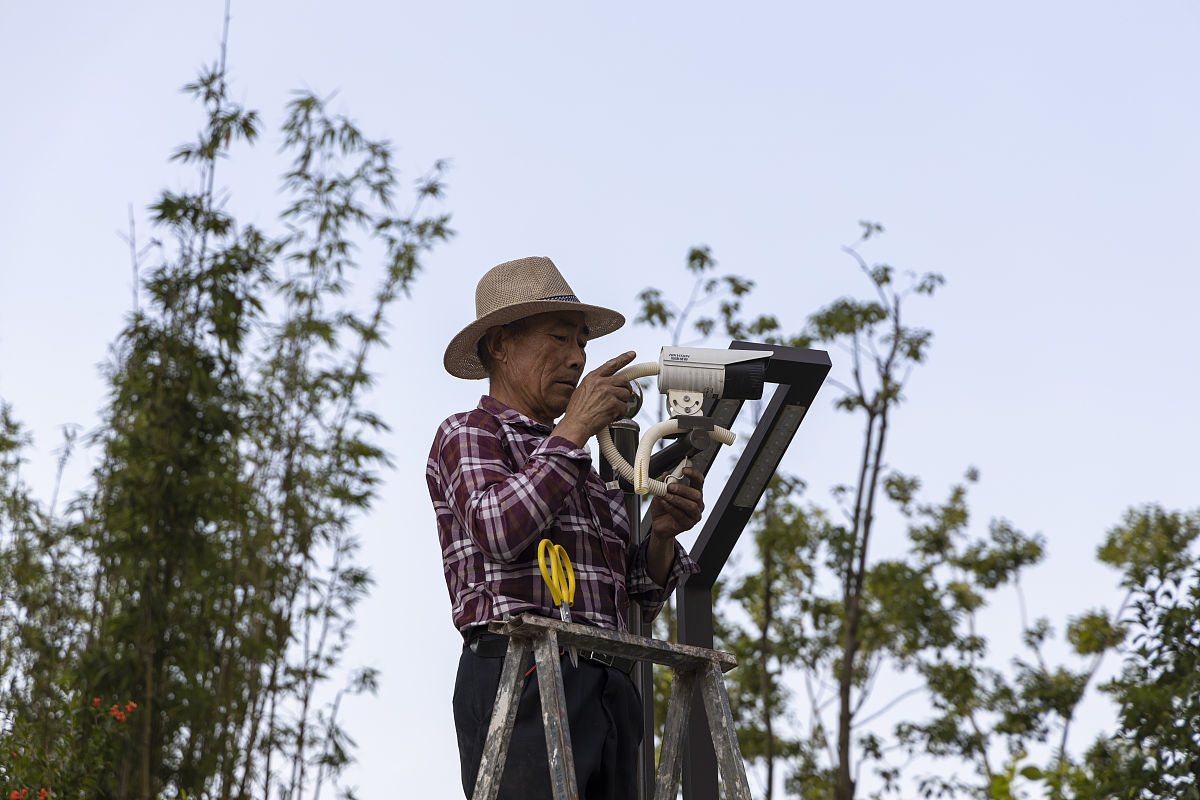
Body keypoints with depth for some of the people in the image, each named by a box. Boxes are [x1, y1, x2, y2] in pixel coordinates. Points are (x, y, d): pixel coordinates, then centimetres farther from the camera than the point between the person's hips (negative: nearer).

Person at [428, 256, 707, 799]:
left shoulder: (584, 469, 30)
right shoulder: (467, 435, 9)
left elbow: (636, 603, 26)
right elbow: (500, 528, -13)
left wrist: (661, 534, 7)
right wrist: (573, 430, -6)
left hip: (608, 688, 7)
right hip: (520, 675, -7)